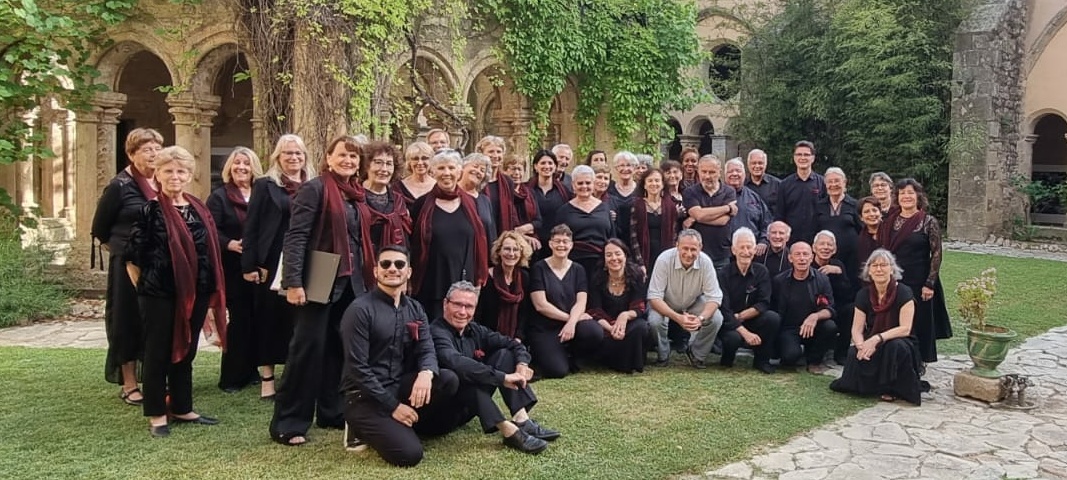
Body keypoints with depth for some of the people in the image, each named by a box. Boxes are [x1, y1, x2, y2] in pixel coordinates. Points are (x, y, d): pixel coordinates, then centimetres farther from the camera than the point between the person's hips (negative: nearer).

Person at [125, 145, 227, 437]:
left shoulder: (199, 210, 9)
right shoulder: (149, 210, -7)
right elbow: (133, 257, -6)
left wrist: (210, 296, 12)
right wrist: (144, 289, -1)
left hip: (194, 293, 5)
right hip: (159, 294, -5)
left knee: (186, 352, 14)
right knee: (157, 353, 5)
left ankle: (182, 409, 27)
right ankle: (156, 414, 17)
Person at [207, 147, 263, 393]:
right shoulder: (219, 196, 0)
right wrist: (230, 244, -27)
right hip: (233, 269, -4)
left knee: (255, 319, 7)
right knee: (240, 319, -3)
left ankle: (250, 371, 20)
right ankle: (231, 377, 8)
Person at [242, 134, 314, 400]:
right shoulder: (265, 185, 1)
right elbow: (250, 227, -3)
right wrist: (249, 265, -10)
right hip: (273, 264, -3)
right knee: (270, 318, 4)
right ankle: (267, 378, 12)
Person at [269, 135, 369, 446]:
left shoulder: (356, 195, 13)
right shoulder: (315, 188, -9)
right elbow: (295, 236, -16)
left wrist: (364, 281, 16)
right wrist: (293, 281, -23)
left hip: (349, 283, 7)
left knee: (340, 348, 12)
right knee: (308, 348, -4)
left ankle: (332, 412, 23)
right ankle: (288, 422, 4)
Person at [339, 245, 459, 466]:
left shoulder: (414, 309, 8)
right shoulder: (360, 309, -13)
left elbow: (426, 349, 0)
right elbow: (357, 368, -16)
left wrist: (426, 373, -26)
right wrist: (393, 406, -18)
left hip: (399, 386, 7)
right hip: (365, 396, -6)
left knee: (448, 380, -18)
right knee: (409, 454, -22)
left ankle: (398, 426, -3)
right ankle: (364, 429, 5)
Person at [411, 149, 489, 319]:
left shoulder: (470, 204, 7)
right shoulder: (422, 205, 0)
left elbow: (480, 244, 11)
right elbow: (411, 245, 1)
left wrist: (479, 280, 6)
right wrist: (411, 282, -3)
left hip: (464, 286, 2)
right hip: (430, 286, -2)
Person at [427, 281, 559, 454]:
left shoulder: (474, 331, 4)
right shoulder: (437, 333, -21)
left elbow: (514, 344, 7)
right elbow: (456, 363, -39)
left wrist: (522, 364, -15)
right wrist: (502, 377, -37)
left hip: (469, 406, 8)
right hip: (441, 411, -8)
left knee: (504, 355, -1)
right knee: (466, 374, -34)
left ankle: (521, 420, -16)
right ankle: (509, 431, -35)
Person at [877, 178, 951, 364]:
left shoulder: (929, 222, -6)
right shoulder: (889, 221, 5)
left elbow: (936, 254, -8)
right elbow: (882, 250, 12)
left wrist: (930, 284, -13)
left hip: (919, 283, -3)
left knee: (919, 324, 5)